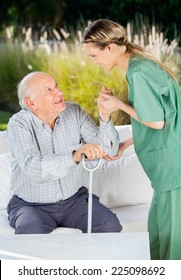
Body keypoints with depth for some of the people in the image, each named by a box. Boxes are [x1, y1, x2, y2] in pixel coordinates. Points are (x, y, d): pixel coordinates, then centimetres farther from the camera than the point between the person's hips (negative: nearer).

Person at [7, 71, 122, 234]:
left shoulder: (74, 112, -4)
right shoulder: (18, 124, -16)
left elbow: (109, 149, -10)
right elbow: (33, 168, -34)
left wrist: (105, 117, -28)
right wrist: (76, 156, -49)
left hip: (74, 199, 4)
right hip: (32, 205, -3)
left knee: (111, 226, -20)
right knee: (31, 232, -35)